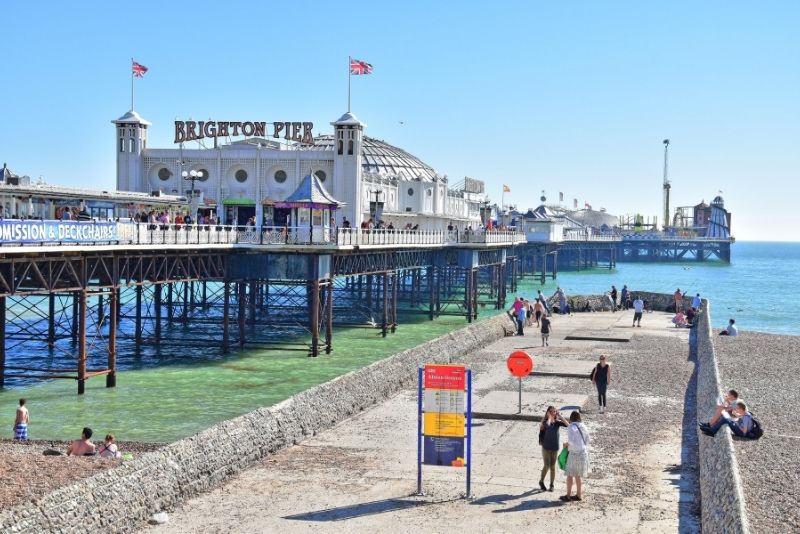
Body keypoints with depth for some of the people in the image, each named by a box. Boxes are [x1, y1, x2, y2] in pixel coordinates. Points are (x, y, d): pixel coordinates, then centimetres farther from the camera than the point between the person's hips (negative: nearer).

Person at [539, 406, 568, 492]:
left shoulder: (557, 422, 0)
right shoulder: (545, 422, -7)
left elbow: (567, 425, -14)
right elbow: (547, 425, -31)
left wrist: (560, 416, -13)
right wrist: (549, 417, -16)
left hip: (555, 448, 3)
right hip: (546, 447, -2)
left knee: (553, 466, 8)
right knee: (546, 466, -5)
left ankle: (552, 484, 19)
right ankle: (541, 481, 17)